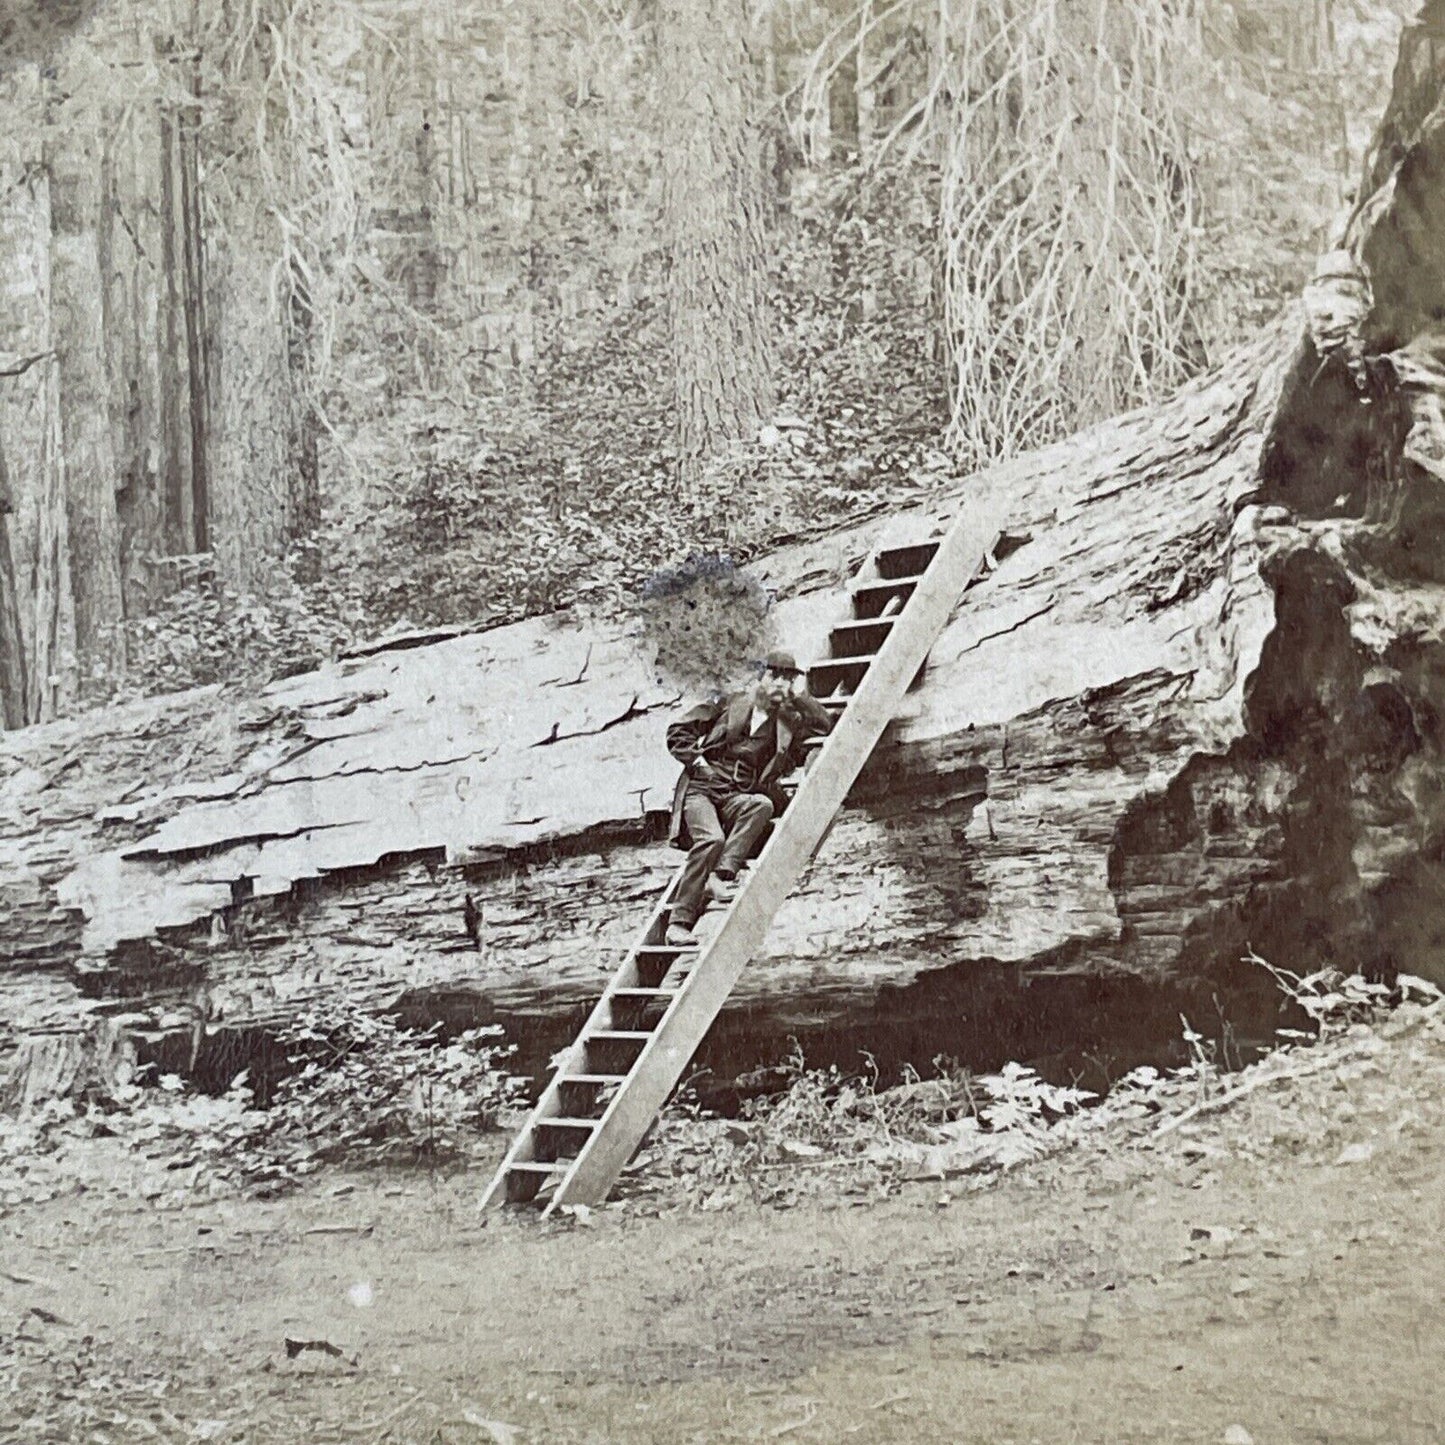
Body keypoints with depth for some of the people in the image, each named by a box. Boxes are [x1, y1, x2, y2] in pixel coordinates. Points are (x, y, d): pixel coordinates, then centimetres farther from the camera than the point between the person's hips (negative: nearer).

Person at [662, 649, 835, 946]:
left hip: (737, 797, 3)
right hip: (700, 788, -3)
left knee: (762, 805, -33)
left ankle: (721, 876, -34)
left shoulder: (788, 721, 16)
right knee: (711, 839, -32)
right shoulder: (731, 704, 7)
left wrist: (799, 696, 2)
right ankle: (678, 923, -29)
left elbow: (825, 725, 4)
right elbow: (678, 731, 7)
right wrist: (697, 761, -5)